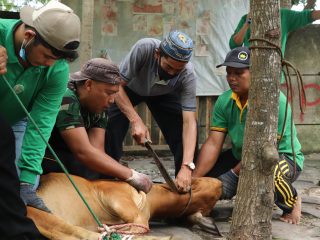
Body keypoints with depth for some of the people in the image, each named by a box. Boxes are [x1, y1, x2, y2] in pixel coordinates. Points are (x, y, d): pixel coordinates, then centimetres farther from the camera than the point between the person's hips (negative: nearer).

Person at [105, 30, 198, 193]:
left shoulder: (188, 75, -34)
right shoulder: (144, 48, -40)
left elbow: (189, 122, -37)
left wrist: (187, 167, -48)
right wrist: (136, 121, -43)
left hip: (162, 94, 1)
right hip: (128, 89, -1)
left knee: (185, 131, -18)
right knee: (110, 129, -24)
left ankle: (185, 184, 0)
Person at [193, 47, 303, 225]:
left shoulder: (274, 101, -26)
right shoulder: (225, 101, -8)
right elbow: (213, 144, -12)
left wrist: (233, 175, -22)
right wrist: (194, 179, -22)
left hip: (283, 157, -7)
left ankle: (292, 201, -3)